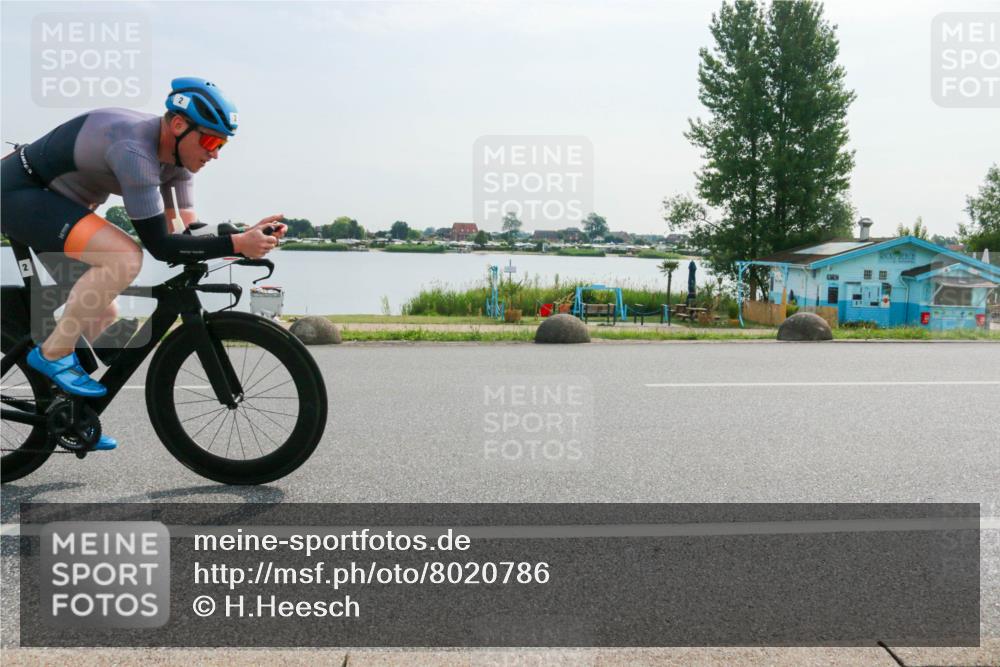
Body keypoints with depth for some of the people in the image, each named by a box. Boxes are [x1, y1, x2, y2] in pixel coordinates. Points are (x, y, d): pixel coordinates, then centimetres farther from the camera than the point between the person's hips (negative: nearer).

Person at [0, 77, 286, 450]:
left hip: (50, 199, 10)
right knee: (124, 258, -30)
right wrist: (237, 244, -38)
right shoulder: (134, 149, -32)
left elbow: (187, 232, -4)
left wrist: (251, 236, -17)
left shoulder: (175, 154, -3)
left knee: (104, 316, 9)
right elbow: (160, 245, -33)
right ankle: (53, 355, -14)